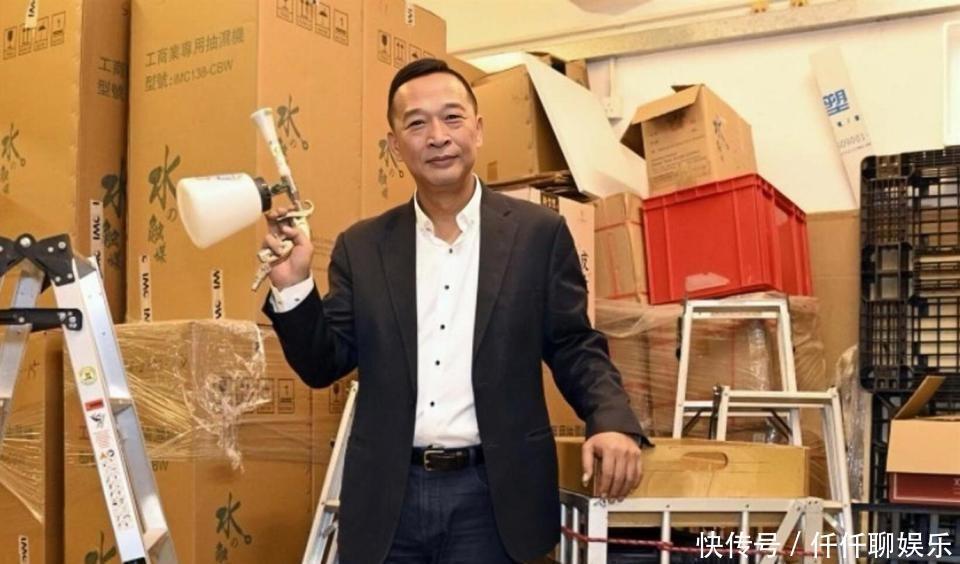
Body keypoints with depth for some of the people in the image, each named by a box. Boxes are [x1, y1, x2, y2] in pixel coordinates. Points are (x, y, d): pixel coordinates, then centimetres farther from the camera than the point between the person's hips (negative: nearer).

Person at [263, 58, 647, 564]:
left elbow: (574, 347, 2)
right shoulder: (361, 247, 5)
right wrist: (292, 286, -10)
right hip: (387, 496, 2)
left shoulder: (539, 232, 0)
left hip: (491, 495, -2)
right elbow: (323, 365, 6)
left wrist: (612, 422, -16)